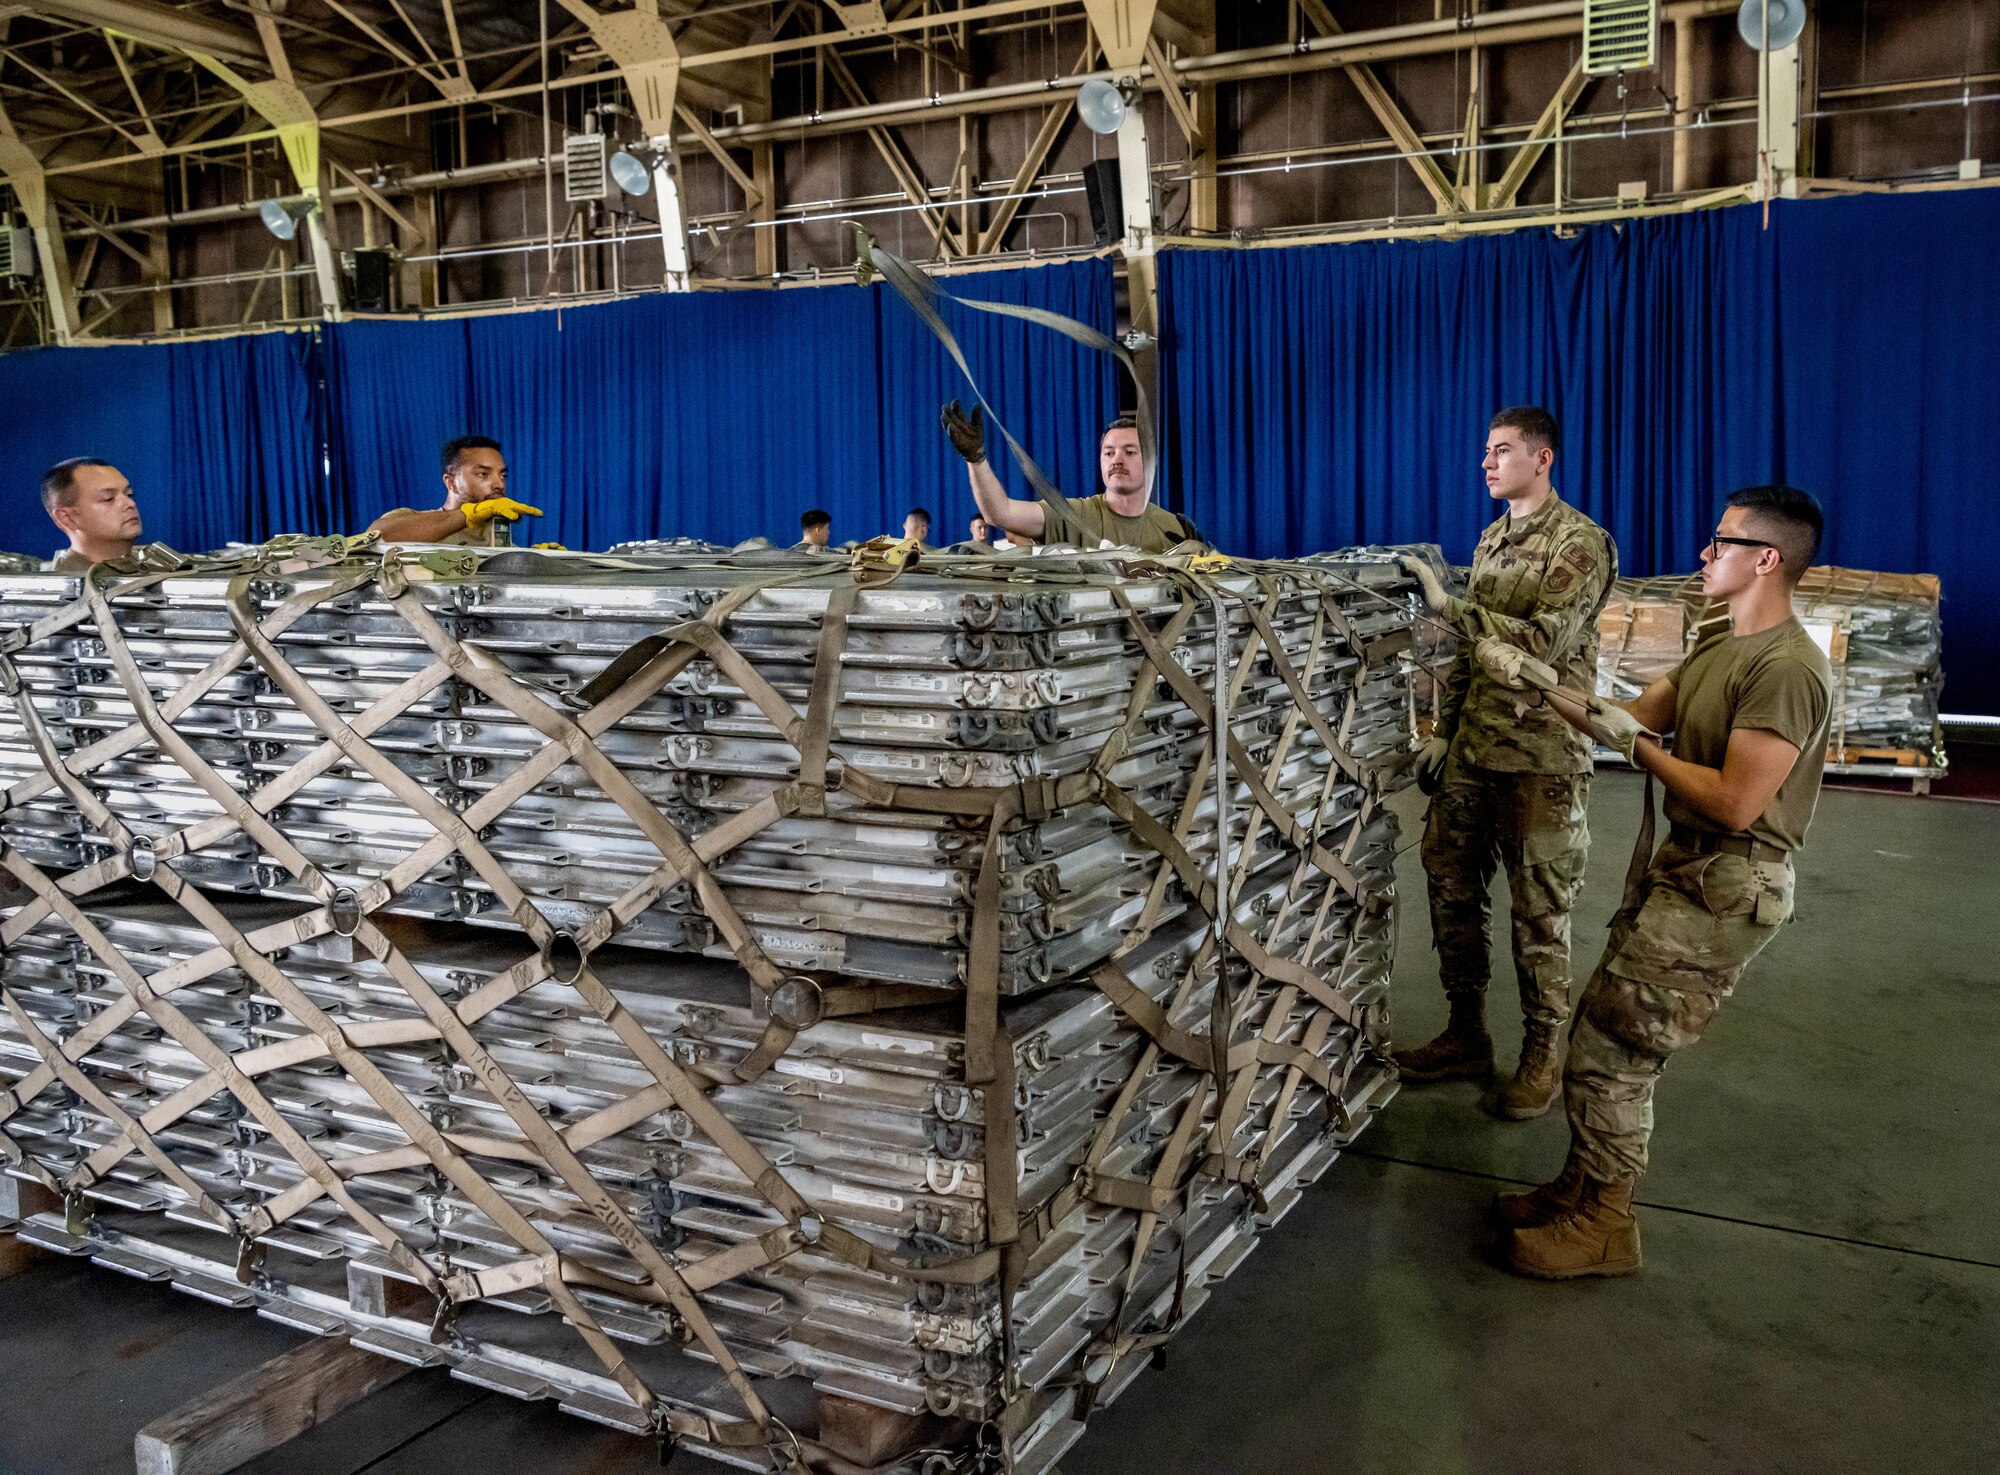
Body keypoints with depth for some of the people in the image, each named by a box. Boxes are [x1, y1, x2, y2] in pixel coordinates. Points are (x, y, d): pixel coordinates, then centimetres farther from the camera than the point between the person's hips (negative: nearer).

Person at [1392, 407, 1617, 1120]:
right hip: (1472, 747, 7)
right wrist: (1444, 731, 14)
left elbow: (1545, 642, -22)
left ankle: (1542, 1055, 17)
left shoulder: (1581, 543, -10)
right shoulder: (1492, 539, 15)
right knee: (1451, 886, 11)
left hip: (1541, 756, -7)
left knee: (1539, 908, 2)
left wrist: (1448, 606, -25)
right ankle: (1466, 1034, 26)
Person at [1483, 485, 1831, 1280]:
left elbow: (1734, 802, -24)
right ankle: (1583, 1188, 27)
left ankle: (1602, 1227, 10)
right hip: (1681, 869, 9)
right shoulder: (1717, 650, 12)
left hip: (1726, 887, -9)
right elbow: (1631, 718, 13)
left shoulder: (1789, 668, -20)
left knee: (1608, 1049, -5)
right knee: (1608, 1034, 13)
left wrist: (1636, 744, -14)